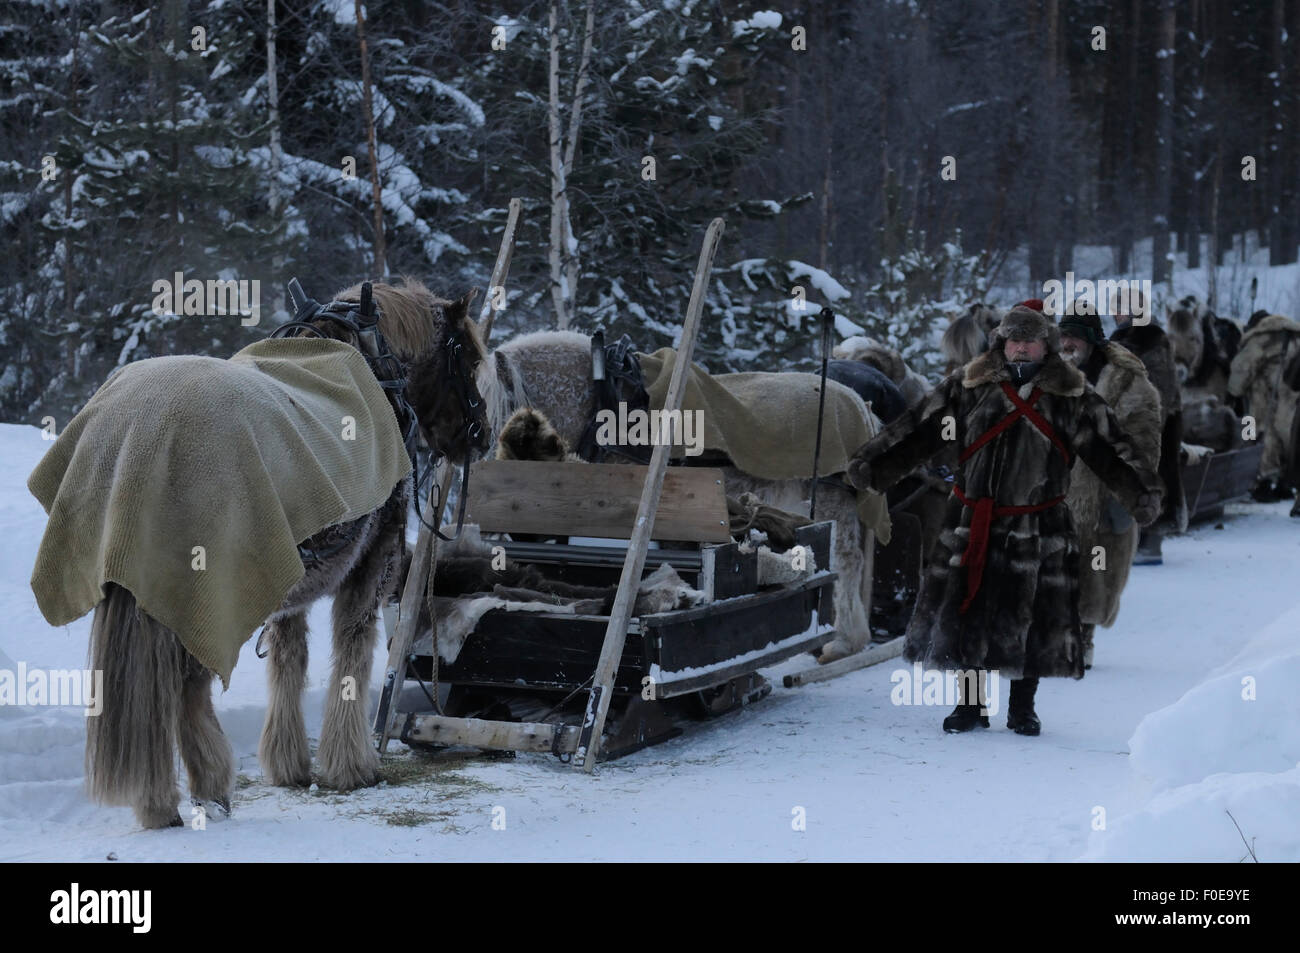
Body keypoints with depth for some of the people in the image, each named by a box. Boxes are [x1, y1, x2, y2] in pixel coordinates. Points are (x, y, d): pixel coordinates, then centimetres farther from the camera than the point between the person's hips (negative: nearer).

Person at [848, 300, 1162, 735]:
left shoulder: (1071, 395, 2)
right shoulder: (970, 385, 3)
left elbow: (1108, 449, 0)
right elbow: (920, 429, 3)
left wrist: (1142, 493, -11)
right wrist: (871, 464, -2)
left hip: (1040, 527, -1)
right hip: (973, 523, 1)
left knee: (1032, 617, 4)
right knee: (966, 610, 2)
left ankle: (1022, 708, 20)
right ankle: (969, 706, 14)